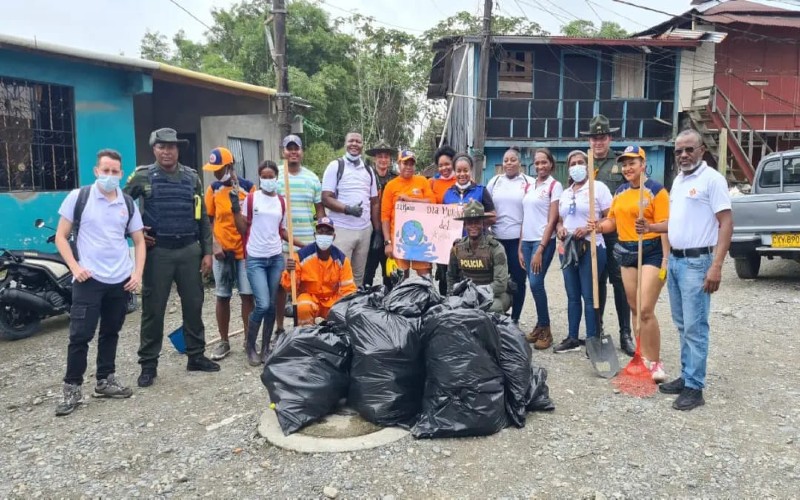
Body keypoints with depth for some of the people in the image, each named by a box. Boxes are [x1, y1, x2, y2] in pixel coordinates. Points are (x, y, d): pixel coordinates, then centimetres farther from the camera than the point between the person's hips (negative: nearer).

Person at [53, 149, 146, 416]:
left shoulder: (128, 203, 5)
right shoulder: (78, 197, -3)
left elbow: (139, 241, 11)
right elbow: (61, 236, 0)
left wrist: (138, 273, -1)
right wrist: (75, 267, -11)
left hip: (121, 280, 4)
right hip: (89, 280, -3)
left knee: (110, 332, 14)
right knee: (80, 335, 0)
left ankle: (105, 380, 27)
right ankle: (72, 388, 11)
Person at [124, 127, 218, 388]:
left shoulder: (191, 177, 8)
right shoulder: (142, 177, 0)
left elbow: (202, 217, 9)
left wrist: (207, 252, 5)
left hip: (190, 250, 3)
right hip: (158, 251, -3)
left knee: (194, 305, 9)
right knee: (153, 309, 3)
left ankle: (196, 356, 22)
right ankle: (148, 364, 14)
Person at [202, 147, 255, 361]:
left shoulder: (247, 187, -3)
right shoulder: (213, 189, 3)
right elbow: (208, 220, 6)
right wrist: (214, 244, -6)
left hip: (244, 249, -2)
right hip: (222, 251, 2)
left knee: (247, 295, 2)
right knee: (222, 296, 9)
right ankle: (224, 341, 21)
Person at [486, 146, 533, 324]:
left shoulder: (529, 183, -1)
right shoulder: (494, 181, 10)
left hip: (520, 238, -3)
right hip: (497, 238, 3)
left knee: (517, 280, 5)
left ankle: (514, 318, 17)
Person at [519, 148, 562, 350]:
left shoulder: (555, 186, -4)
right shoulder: (529, 186, 14)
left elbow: (552, 220, -9)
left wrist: (540, 250, -15)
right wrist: (520, 247, 8)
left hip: (543, 242, -6)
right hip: (526, 241, 6)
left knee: (536, 283, -11)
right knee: (533, 284, 6)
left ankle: (545, 329, 3)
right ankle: (540, 326, 18)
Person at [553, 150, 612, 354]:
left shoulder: (598, 187, -2)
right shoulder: (565, 193, 17)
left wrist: (589, 228, -20)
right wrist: (559, 229, -1)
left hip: (590, 248, -6)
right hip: (567, 249, 6)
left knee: (589, 297, -3)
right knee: (572, 296, 11)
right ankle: (572, 338, 18)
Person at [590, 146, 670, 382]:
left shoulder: (656, 190, -8)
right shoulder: (620, 192, 12)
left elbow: (665, 225, -14)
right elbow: (613, 220, 16)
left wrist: (666, 259, -25)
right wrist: (599, 226, -6)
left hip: (652, 251, -7)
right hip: (627, 251, 7)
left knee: (646, 310, -11)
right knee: (635, 309, 11)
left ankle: (655, 363, 0)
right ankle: (644, 357, 22)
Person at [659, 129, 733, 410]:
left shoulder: (712, 179, -10)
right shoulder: (678, 181, 14)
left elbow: (726, 223, -15)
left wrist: (716, 266, -22)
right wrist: (652, 227, 8)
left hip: (697, 262, -8)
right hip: (674, 260, 8)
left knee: (695, 327, -5)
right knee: (682, 325, 14)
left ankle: (694, 387, 2)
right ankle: (686, 376, 23)